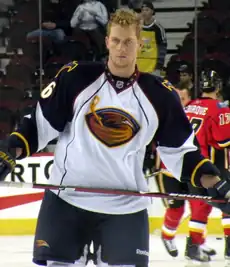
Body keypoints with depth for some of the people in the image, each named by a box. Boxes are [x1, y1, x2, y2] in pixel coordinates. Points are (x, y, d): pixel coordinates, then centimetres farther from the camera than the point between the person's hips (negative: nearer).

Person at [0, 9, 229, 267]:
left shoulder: (159, 95, 1)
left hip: (126, 207, 1)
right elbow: (39, 125, 2)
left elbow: (179, 150, 9)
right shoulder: (75, 78, -5)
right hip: (66, 200, -1)